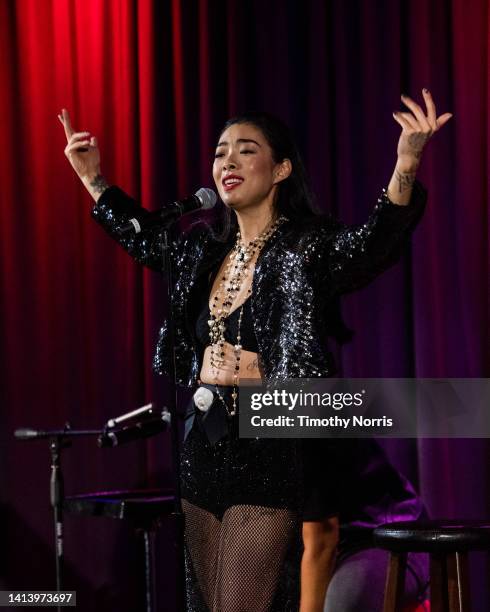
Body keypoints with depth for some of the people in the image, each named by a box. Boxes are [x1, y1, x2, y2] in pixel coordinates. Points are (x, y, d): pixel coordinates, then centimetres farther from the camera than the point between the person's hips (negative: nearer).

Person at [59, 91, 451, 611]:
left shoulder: (308, 248, -9)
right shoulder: (205, 249, 10)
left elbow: (375, 243, -29)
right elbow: (143, 237, 31)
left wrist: (406, 164, -44)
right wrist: (93, 178, 30)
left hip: (273, 452, -7)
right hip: (205, 449, 7)